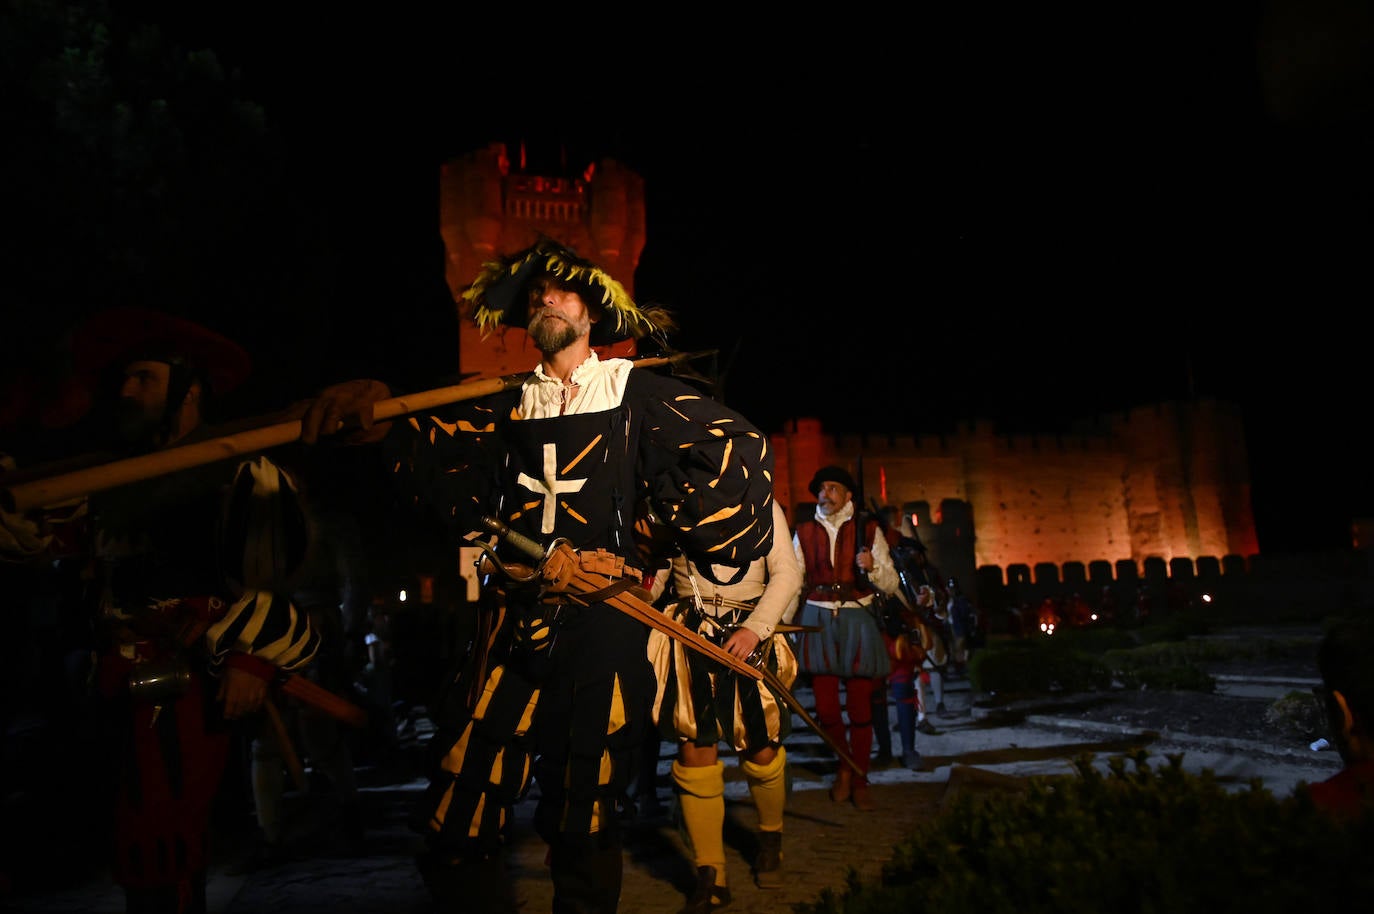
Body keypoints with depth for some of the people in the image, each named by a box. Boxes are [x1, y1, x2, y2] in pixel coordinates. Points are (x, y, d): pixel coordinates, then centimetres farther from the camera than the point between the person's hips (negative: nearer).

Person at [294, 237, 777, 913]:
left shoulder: (634, 388, 7)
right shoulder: (508, 402, 13)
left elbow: (734, 447, 2)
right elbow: (439, 446, -4)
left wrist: (697, 540, -2)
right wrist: (377, 411, -23)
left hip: (604, 622, -2)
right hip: (512, 621, 3)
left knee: (583, 826, 6)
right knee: (454, 830, 1)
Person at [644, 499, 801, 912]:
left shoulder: (763, 506, 4)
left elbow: (787, 573, -6)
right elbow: (654, 574, 12)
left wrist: (756, 628, -19)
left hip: (749, 639, -1)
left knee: (760, 751, 2)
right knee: (694, 750, -3)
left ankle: (771, 839, 32)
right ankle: (710, 878, 8)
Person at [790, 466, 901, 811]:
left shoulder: (868, 530, 4)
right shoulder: (804, 532, 9)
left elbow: (891, 585, 3)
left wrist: (872, 568, -18)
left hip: (858, 619, -1)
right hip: (818, 621, 1)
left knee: (860, 707, 1)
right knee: (825, 707, 2)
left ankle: (859, 780, 20)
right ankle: (844, 768, 28)